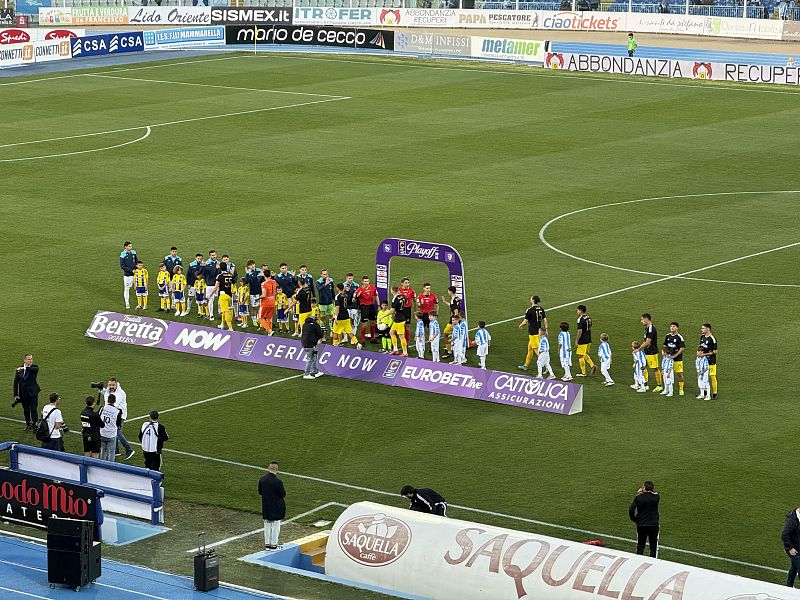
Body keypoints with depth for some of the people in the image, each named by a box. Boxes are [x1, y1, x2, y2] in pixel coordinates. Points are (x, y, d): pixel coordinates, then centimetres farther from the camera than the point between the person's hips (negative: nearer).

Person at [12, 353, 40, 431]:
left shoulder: (34, 367, -4)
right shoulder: (19, 369, 0)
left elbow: (35, 369, -31)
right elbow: (16, 382, 2)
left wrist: (25, 368, -40)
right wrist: (15, 395, -2)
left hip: (33, 392, -2)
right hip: (23, 393, 2)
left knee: (33, 409, -7)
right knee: (26, 410, 12)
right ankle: (28, 424, 26)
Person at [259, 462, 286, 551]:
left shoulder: (262, 480, -6)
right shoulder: (278, 482, -24)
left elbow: (260, 492, 5)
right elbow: (283, 494, -16)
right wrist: (283, 490, 3)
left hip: (266, 508, 5)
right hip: (276, 508, -5)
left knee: (267, 526, 16)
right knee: (275, 527, 7)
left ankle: (267, 544, 23)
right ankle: (273, 545, 13)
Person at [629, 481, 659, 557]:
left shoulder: (638, 497, -9)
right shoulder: (656, 497, -7)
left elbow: (631, 510, -11)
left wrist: (634, 519, 3)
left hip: (641, 525, 0)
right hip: (653, 525, 0)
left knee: (640, 547, 13)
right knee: (654, 547, 9)